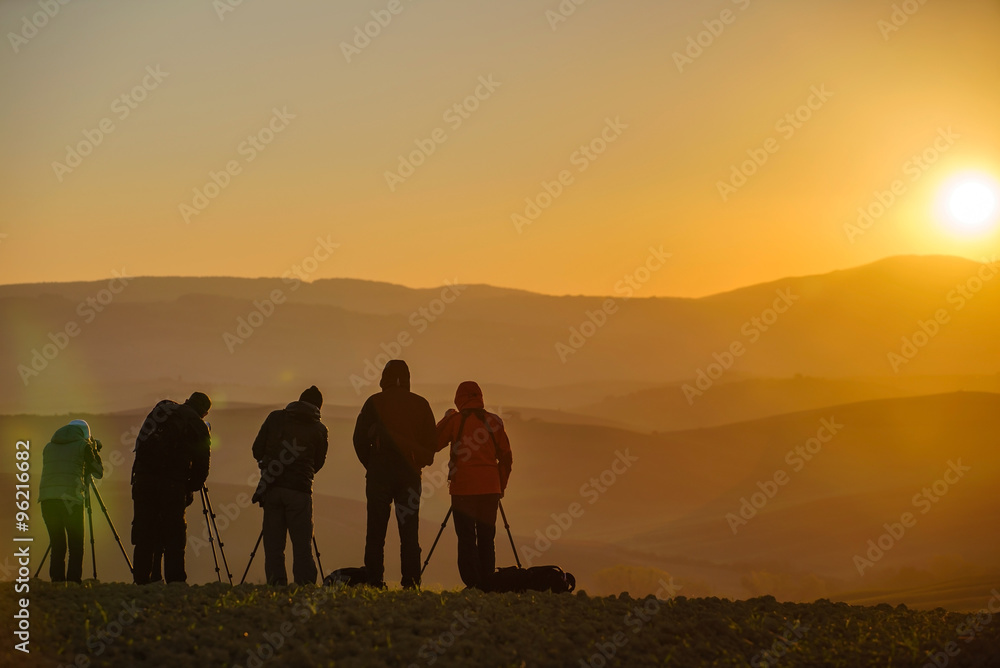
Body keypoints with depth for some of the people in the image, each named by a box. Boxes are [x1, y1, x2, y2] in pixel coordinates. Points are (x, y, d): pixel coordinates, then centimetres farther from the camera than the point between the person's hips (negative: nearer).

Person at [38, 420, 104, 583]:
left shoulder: (49, 446, 21)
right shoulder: (83, 445, 8)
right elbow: (98, 472, 15)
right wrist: (95, 451, 30)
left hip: (46, 497, 4)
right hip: (71, 499, -4)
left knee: (57, 546, 10)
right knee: (76, 547, 2)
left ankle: (57, 582, 3)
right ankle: (73, 583, -8)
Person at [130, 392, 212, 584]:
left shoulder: (162, 409, 15)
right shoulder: (199, 427, 7)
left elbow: (140, 441, 19)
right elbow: (202, 465, 8)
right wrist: (190, 488, 22)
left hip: (143, 478, 3)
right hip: (172, 483, -3)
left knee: (143, 533, 6)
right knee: (174, 535, 0)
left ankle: (142, 581, 5)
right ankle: (175, 582, -6)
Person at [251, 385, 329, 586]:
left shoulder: (275, 418, 7)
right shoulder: (319, 429, 4)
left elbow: (257, 450, 8)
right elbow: (318, 462, 13)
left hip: (271, 487, 2)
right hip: (300, 490, -2)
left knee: (273, 543, 5)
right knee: (302, 545, 1)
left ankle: (276, 584, 1)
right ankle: (305, 585, -5)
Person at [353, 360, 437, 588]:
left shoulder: (374, 403, 0)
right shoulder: (420, 404, 6)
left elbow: (359, 438, -1)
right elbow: (431, 441, 6)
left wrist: (370, 464, 11)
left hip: (380, 473, -1)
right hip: (410, 474, 1)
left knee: (376, 530, 2)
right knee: (409, 531, 4)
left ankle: (374, 580, -3)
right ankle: (411, 581, -3)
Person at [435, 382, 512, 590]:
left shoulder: (455, 420, -3)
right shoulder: (494, 421, 6)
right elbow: (506, 457, 7)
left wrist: (445, 420, 17)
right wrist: (501, 486, 16)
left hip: (463, 489, -3)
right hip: (490, 489, 3)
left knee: (466, 539, -1)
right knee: (486, 540, 8)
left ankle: (472, 585, -9)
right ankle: (486, 586, 5)